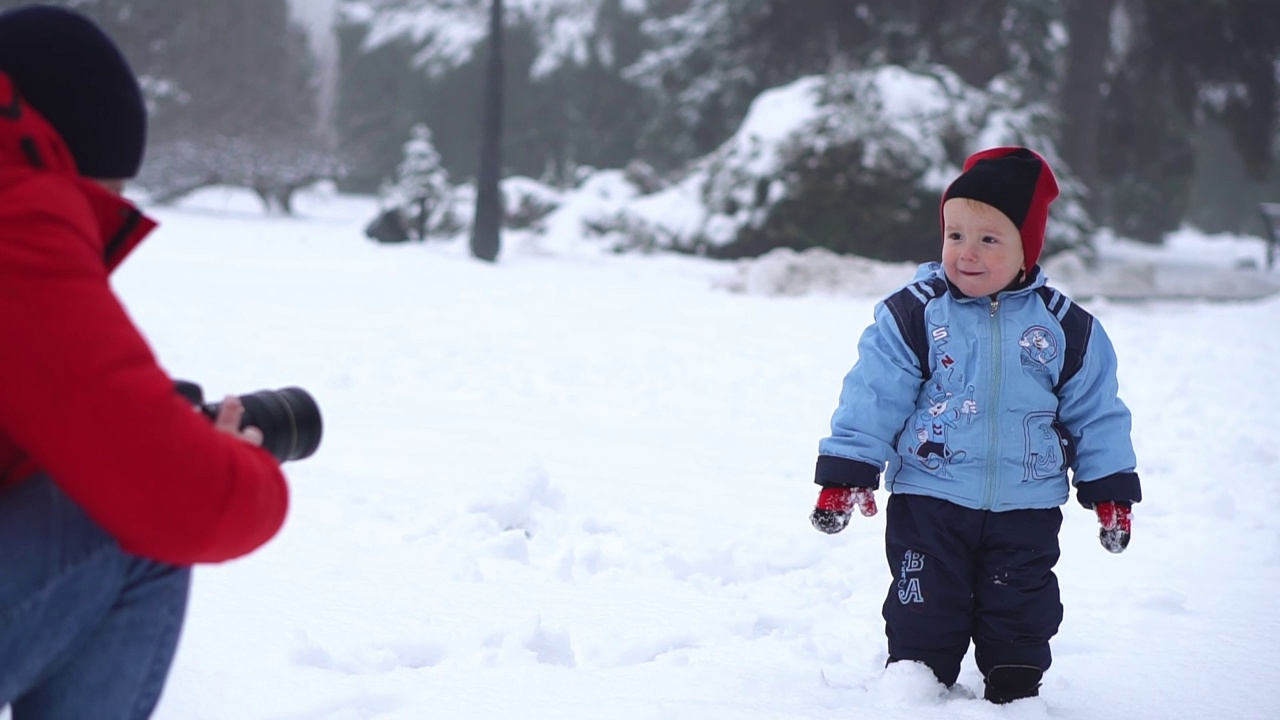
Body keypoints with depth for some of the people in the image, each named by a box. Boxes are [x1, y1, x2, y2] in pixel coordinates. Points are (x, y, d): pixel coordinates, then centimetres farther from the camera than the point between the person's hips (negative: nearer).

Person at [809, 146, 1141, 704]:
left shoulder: (1068, 329, -2)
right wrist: (845, 475, -8)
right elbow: (872, 399, -6)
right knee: (922, 617, 4)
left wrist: (1110, 492, 7)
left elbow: (1096, 415, 6)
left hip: (1026, 511, 1)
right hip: (927, 503, -1)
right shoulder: (911, 315, -7)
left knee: (1021, 618, 9)